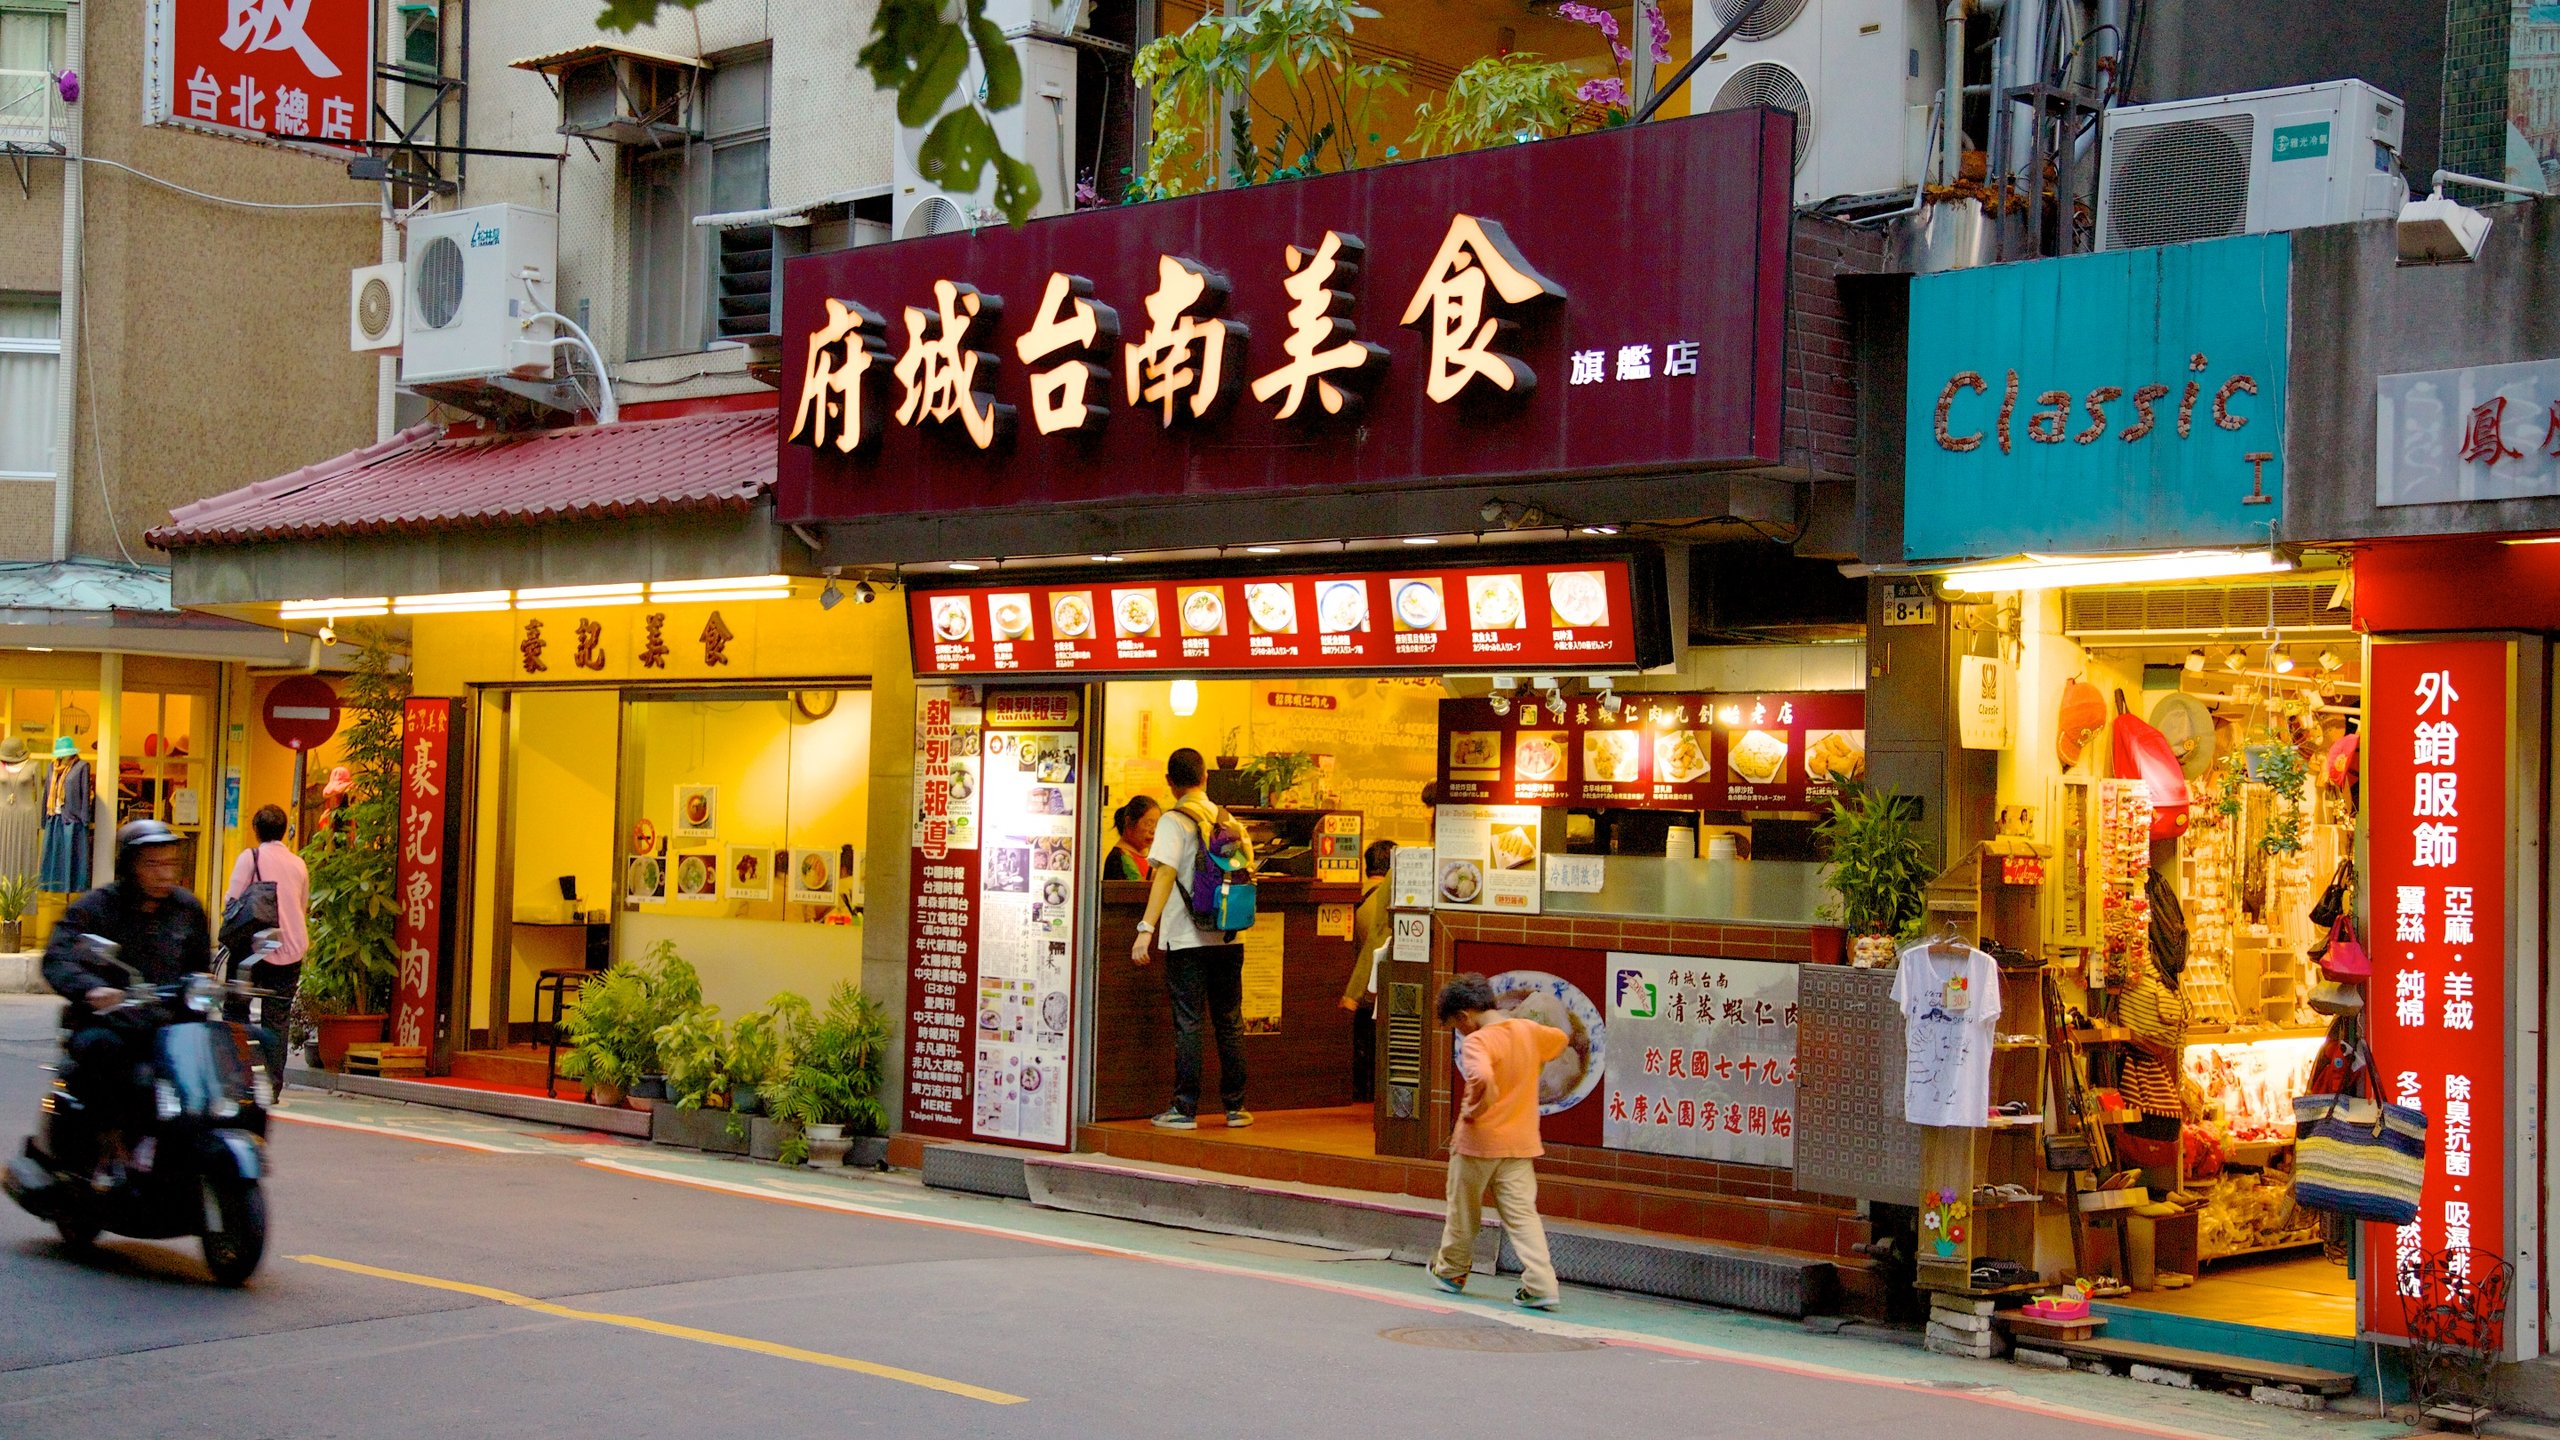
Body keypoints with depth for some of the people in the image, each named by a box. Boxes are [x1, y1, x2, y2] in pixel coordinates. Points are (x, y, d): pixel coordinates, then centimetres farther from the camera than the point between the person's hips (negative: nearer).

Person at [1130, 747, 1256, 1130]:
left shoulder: (1175, 822, -7)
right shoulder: (1227, 820, 9)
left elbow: (1165, 875, -16)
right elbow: (1249, 867, 17)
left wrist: (1146, 929, -19)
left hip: (1187, 938, -5)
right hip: (1228, 937, 5)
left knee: (1188, 1023, -1)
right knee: (1230, 1023, 10)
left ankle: (1186, 1109, 0)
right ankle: (1235, 1107, 14)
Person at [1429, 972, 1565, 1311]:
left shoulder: (1477, 1041, -18)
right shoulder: (1529, 1031, 5)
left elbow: (1482, 1079, -36)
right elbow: (1560, 1040, 24)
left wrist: (1471, 1112, -20)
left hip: (1478, 1141, -5)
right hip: (1521, 1140, 6)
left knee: (1463, 1208, 15)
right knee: (1521, 1213, 4)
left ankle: (1451, 1271, 33)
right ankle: (1540, 1285, -9)